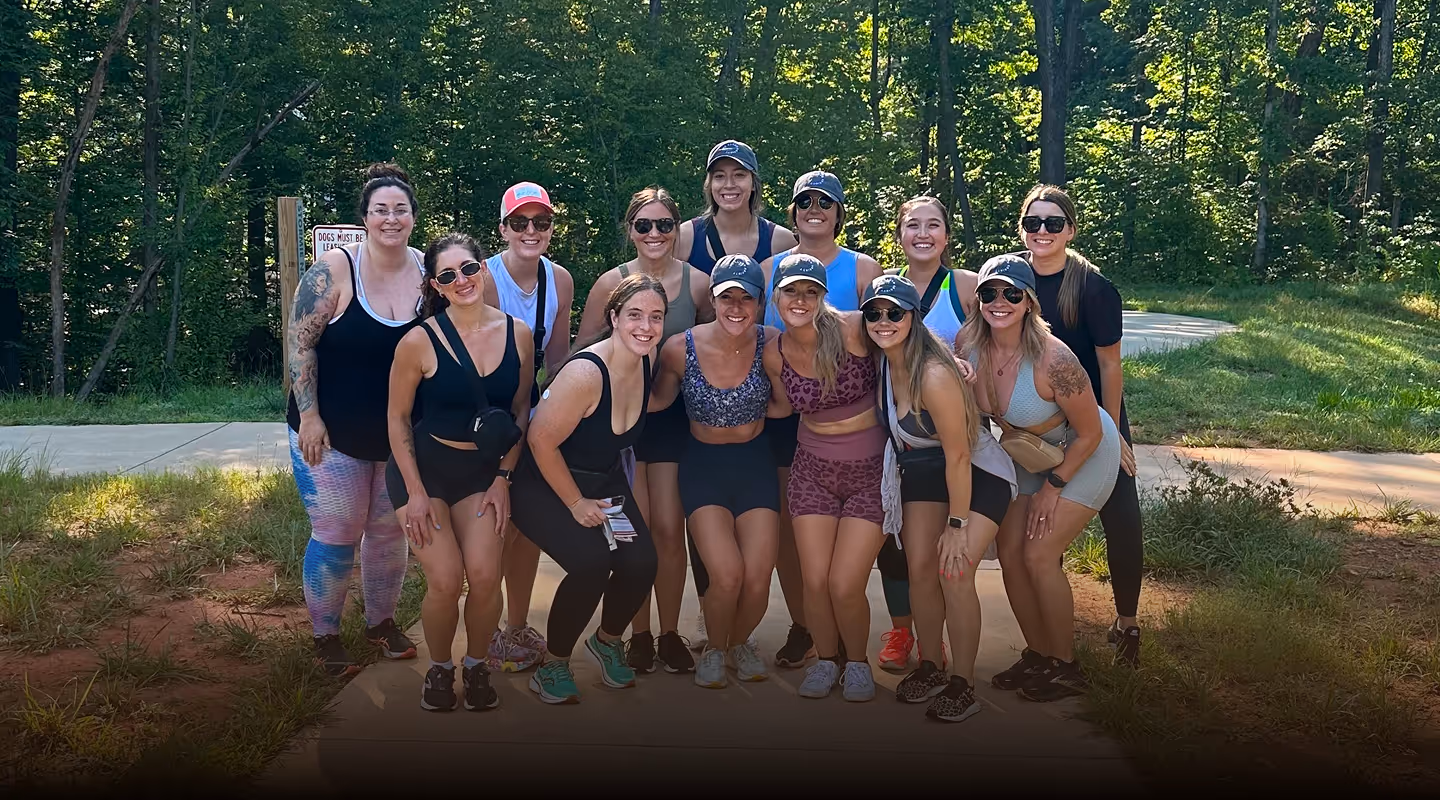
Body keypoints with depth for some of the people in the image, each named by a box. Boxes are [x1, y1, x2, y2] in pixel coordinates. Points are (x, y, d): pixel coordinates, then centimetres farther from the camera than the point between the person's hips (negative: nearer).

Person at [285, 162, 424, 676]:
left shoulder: (428, 273, -3)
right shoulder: (334, 271, -15)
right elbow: (299, 343, -13)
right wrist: (308, 415, -15)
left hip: (399, 436, 4)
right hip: (332, 433, -4)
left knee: (390, 532, 14)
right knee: (335, 537, 3)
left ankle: (381, 621, 34)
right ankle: (325, 636, 20)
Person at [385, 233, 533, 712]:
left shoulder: (518, 334, -5)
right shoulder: (421, 341, -14)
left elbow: (520, 412, 6)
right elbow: (397, 417, -5)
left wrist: (503, 478, 1)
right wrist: (415, 493, -8)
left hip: (484, 470, 2)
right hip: (424, 466, -2)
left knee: (484, 577, -14)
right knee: (445, 581, -14)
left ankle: (476, 665, 13)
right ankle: (439, 668, 15)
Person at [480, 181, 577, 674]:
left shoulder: (560, 280, -1)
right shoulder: (485, 278, -19)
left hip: (535, 414, 6)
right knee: (498, 526, -3)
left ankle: (518, 627, 28)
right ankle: (486, 638, 13)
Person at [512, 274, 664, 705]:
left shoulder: (648, 361, -6)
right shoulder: (586, 372, -29)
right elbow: (541, 440, -23)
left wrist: (602, 496, 9)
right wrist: (576, 503, -14)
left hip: (605, 481, 6)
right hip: (545, 486, -6)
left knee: (641, 562, -14)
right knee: (591, 563, -27)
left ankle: (607, 640, 18)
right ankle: (553, 666, -2)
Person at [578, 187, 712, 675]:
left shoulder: (698, 282, -2)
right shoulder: (612, 283, -5)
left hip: (675, 415, 1)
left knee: (670, 528, 0)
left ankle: (670, 632, 15)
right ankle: (639, 633, 17)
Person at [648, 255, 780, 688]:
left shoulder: (771, 344, -12)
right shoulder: (681, 349, -15)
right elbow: (657, 400, 3)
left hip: (755, 463, 1)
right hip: (703, 466, -1)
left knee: (757, 580, -9)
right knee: (727, 575, -18)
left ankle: (740, 642, 27)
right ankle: (713, 649, 14)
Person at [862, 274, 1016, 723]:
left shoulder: (934, 374, -31)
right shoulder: (881, 363, -10)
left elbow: (959, 457, -26)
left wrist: (957, 524, -20)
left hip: (979, 474, -6)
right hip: (922, 471, 6)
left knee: (955, 571, -16)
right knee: (920, 566, -1)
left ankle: (963, 684, -2)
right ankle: (929, 668, 17)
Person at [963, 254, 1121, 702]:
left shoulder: (1052, 360, -34)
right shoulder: (970, 347, -17)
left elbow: (1089, 434, -21)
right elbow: (977, 411, 5)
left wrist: (1053, 487, -14)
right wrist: (1010, 440, 0)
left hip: (1085, 455, -6)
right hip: (1027, 453, 6)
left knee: (1039, 556, -11)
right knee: (1009, 553, 1)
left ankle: (1065, 667, 7)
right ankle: (1037, 656, 20)